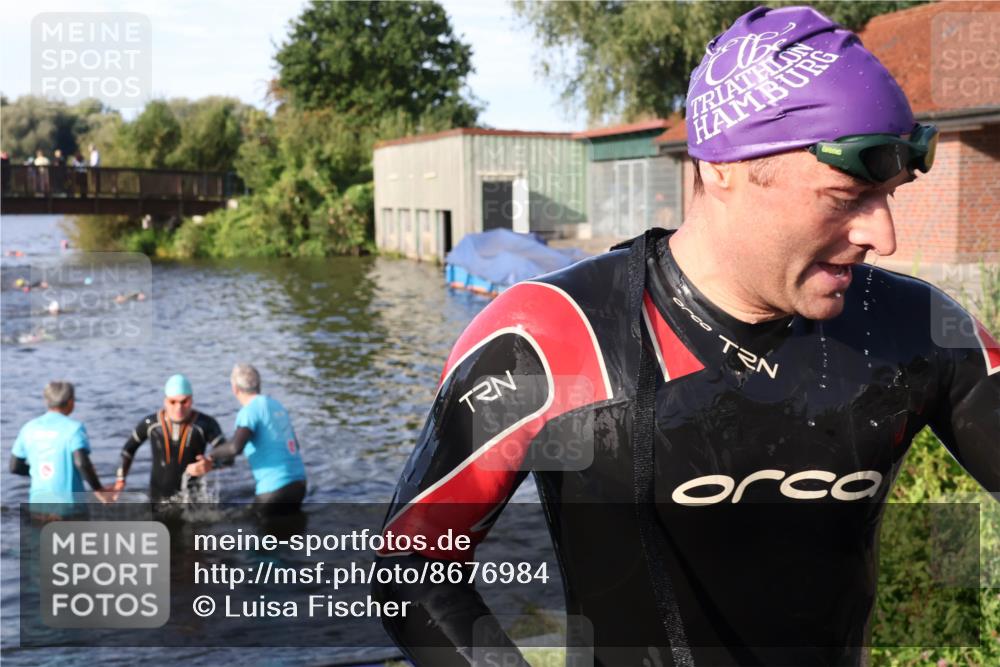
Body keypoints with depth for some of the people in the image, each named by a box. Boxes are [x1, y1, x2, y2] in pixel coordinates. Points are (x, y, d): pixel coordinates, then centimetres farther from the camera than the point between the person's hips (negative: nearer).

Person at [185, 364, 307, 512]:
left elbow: (235, 447, -26)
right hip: (298, 483, 7)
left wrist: (210, 455, -8)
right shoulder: (276, 405, 14)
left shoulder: (250, 410, -9)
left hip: (275, 488, -7)